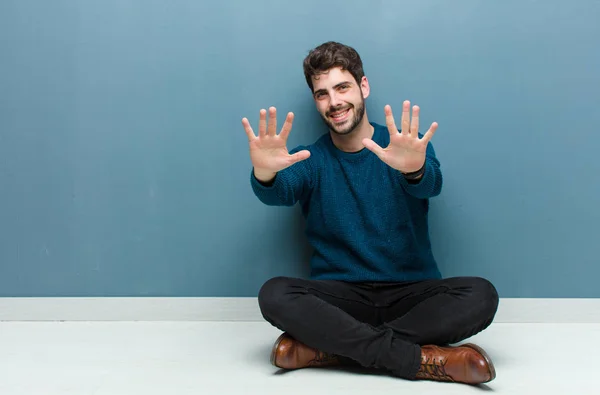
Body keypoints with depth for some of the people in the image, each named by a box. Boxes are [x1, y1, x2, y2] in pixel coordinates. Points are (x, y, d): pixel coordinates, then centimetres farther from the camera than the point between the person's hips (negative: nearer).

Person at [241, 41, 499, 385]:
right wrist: (265, 175, -43)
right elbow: (278, 193, -18)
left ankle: (333, 346, -23)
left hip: (412, 293, 0)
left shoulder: (406, 144, 1)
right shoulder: (310, 160, 4)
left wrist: (414, 169, -47)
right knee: (274, 294, -27)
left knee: (481, 295, -26)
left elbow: (430, 185, -21)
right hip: (339, 297, 0)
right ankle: (423, 359, -27)